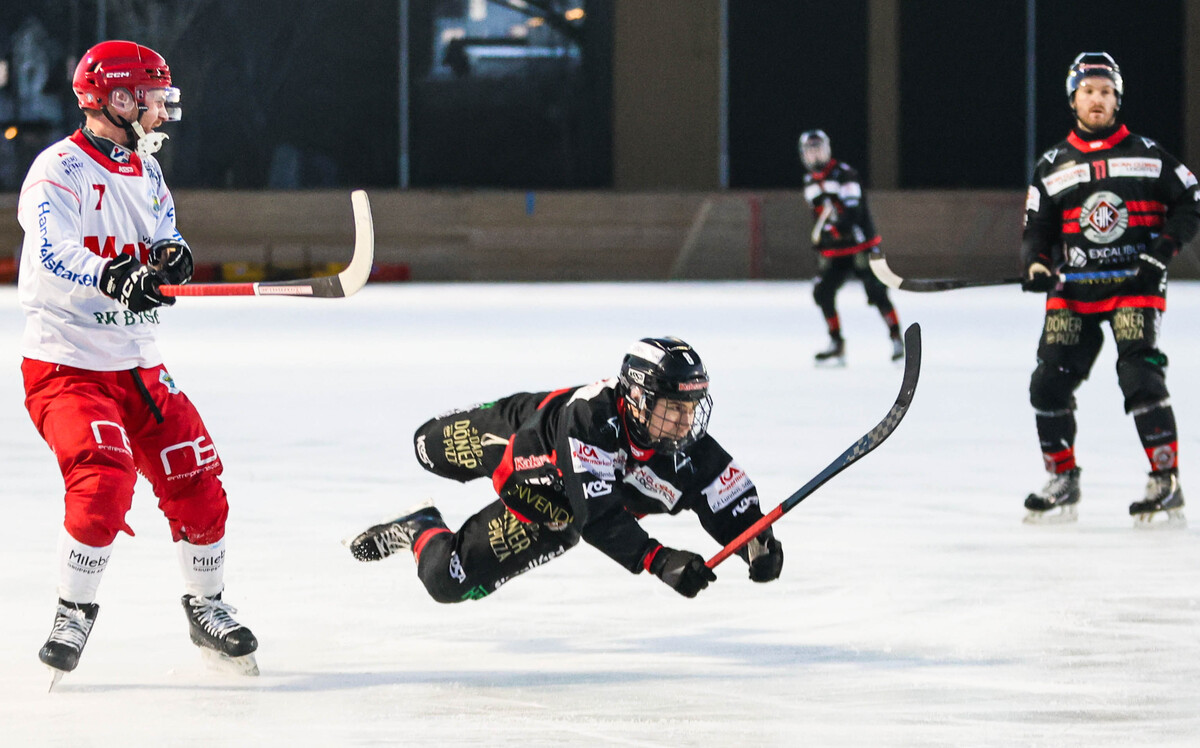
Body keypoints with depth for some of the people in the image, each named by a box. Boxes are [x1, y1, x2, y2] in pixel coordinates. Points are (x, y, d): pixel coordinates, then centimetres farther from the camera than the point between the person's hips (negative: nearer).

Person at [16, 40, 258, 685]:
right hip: (64, 365, -7)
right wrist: (114, 278, -48)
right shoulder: (60, 171, -15)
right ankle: (74, 613, -8)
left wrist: (171, 253, -16)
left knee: (194, 478, 3)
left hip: (136, 364, 7)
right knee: (104, 479, -24)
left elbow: (164, 232, 9)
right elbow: (53, 250, -31)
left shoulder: (146, 171, 12)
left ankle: (206, 608, 22)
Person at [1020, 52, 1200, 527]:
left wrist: (1162, 252, -9)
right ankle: (1063, 482, 10)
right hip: (1074, 291, 3)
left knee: (1140, 376, -19)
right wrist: (1037, 265, -10)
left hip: (1135, 287, -3)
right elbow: (1037, 229, 11)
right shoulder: (1052, 167, 9)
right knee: (1049, 383, -5)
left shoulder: (1148, 155, 2)